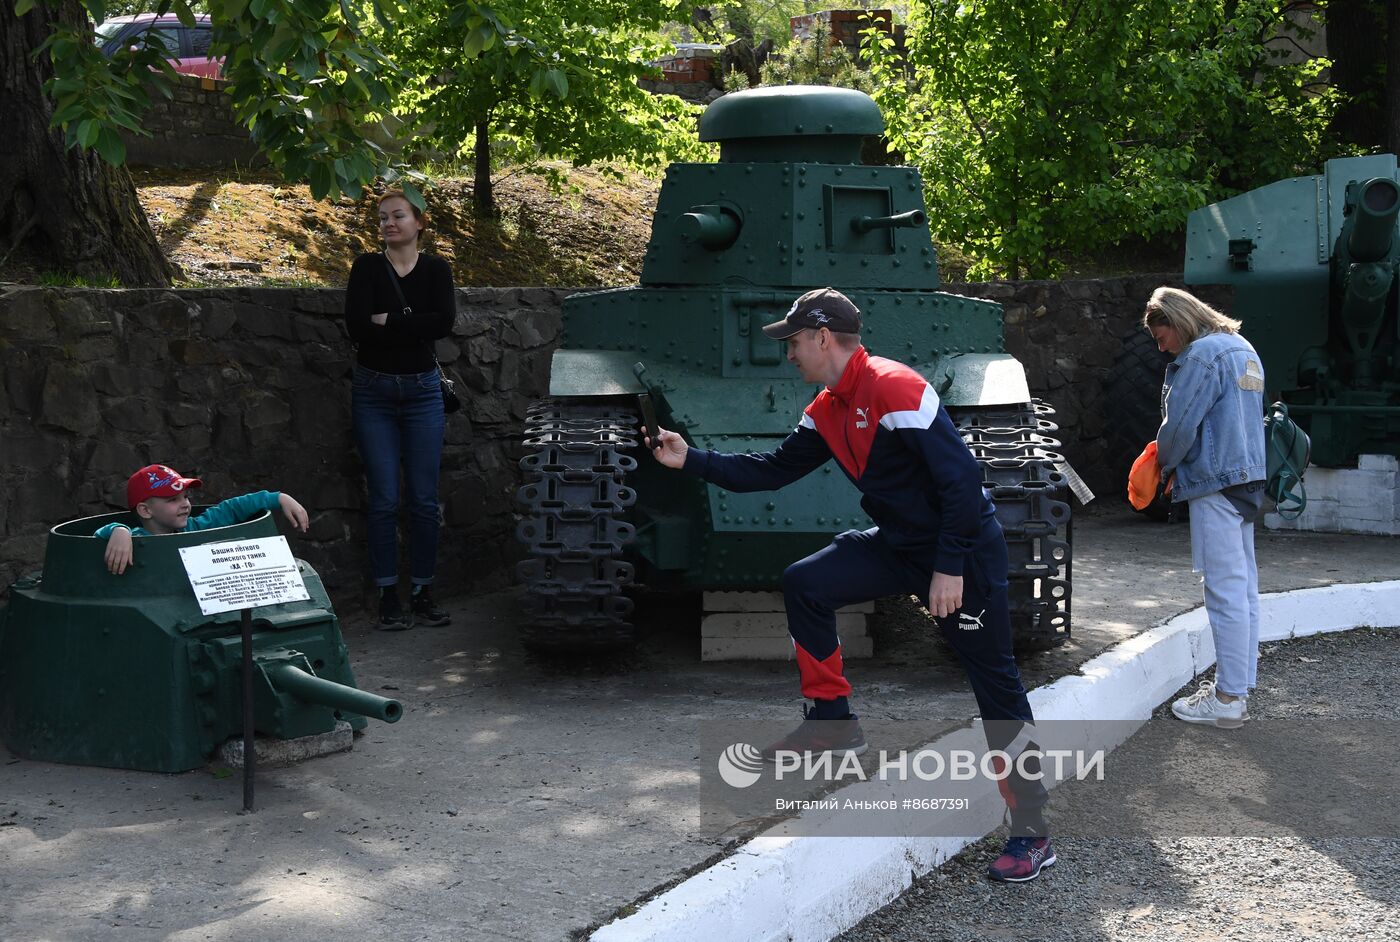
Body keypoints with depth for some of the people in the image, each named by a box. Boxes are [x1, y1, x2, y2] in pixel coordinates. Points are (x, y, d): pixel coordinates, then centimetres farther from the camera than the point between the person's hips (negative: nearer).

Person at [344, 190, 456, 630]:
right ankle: (388, 597, 6)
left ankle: (423, 593, 12)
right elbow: (357, 326, -14)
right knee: (384, 499, -1)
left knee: (424, 498, 3)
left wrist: (388, 321, -14)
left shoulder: (435, 269, 4)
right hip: (373, 391, -1)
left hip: (422, 391, 1)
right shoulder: (367, 267, 0)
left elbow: (444, 321, -13)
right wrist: (413, 327, -13)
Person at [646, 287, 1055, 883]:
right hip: (899, 543, 9)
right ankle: (833, 723, 10)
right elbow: (774, 470, 13)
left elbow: (960, 475, -25)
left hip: (966, 548, -8)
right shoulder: (828, 411, 6)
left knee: (996, 687, -4)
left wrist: (950, 568, -23)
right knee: (804, 584, -1)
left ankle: (1031, 837, 4)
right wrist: (691, 461, 7)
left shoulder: (896, 389, -22)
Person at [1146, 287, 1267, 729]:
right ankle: (1240, 687, 18)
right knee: (1243, 587, 12)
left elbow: (1179, 425, -15)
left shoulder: (1201, 355, -13)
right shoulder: (1242, 349, 18)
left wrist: (1164, 464, 5)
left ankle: (1227, 700, -6)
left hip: (1216, 483, -10)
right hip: (1248, 477, 10)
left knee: (1225, 590, -8)